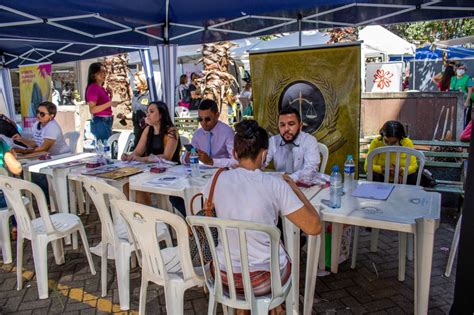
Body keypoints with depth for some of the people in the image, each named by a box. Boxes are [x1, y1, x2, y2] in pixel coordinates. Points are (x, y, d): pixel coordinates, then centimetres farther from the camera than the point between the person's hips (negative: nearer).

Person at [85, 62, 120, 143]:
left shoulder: (102, 88, 18)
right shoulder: (93, 88, -9)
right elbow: (92, 110, -18)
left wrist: (110, 96, 10)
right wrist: (110, 103, -23)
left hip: (107, 121, 9)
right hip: (100, 122, -9)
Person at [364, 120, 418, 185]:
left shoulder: (407, 143, -11)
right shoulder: (376, 142, -15)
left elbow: (413, 166, -10)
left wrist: (400, 170, -29)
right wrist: (383, 169, -31)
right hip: (382, 179, -1)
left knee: (413, 176, -27)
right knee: (373, 175, -30)